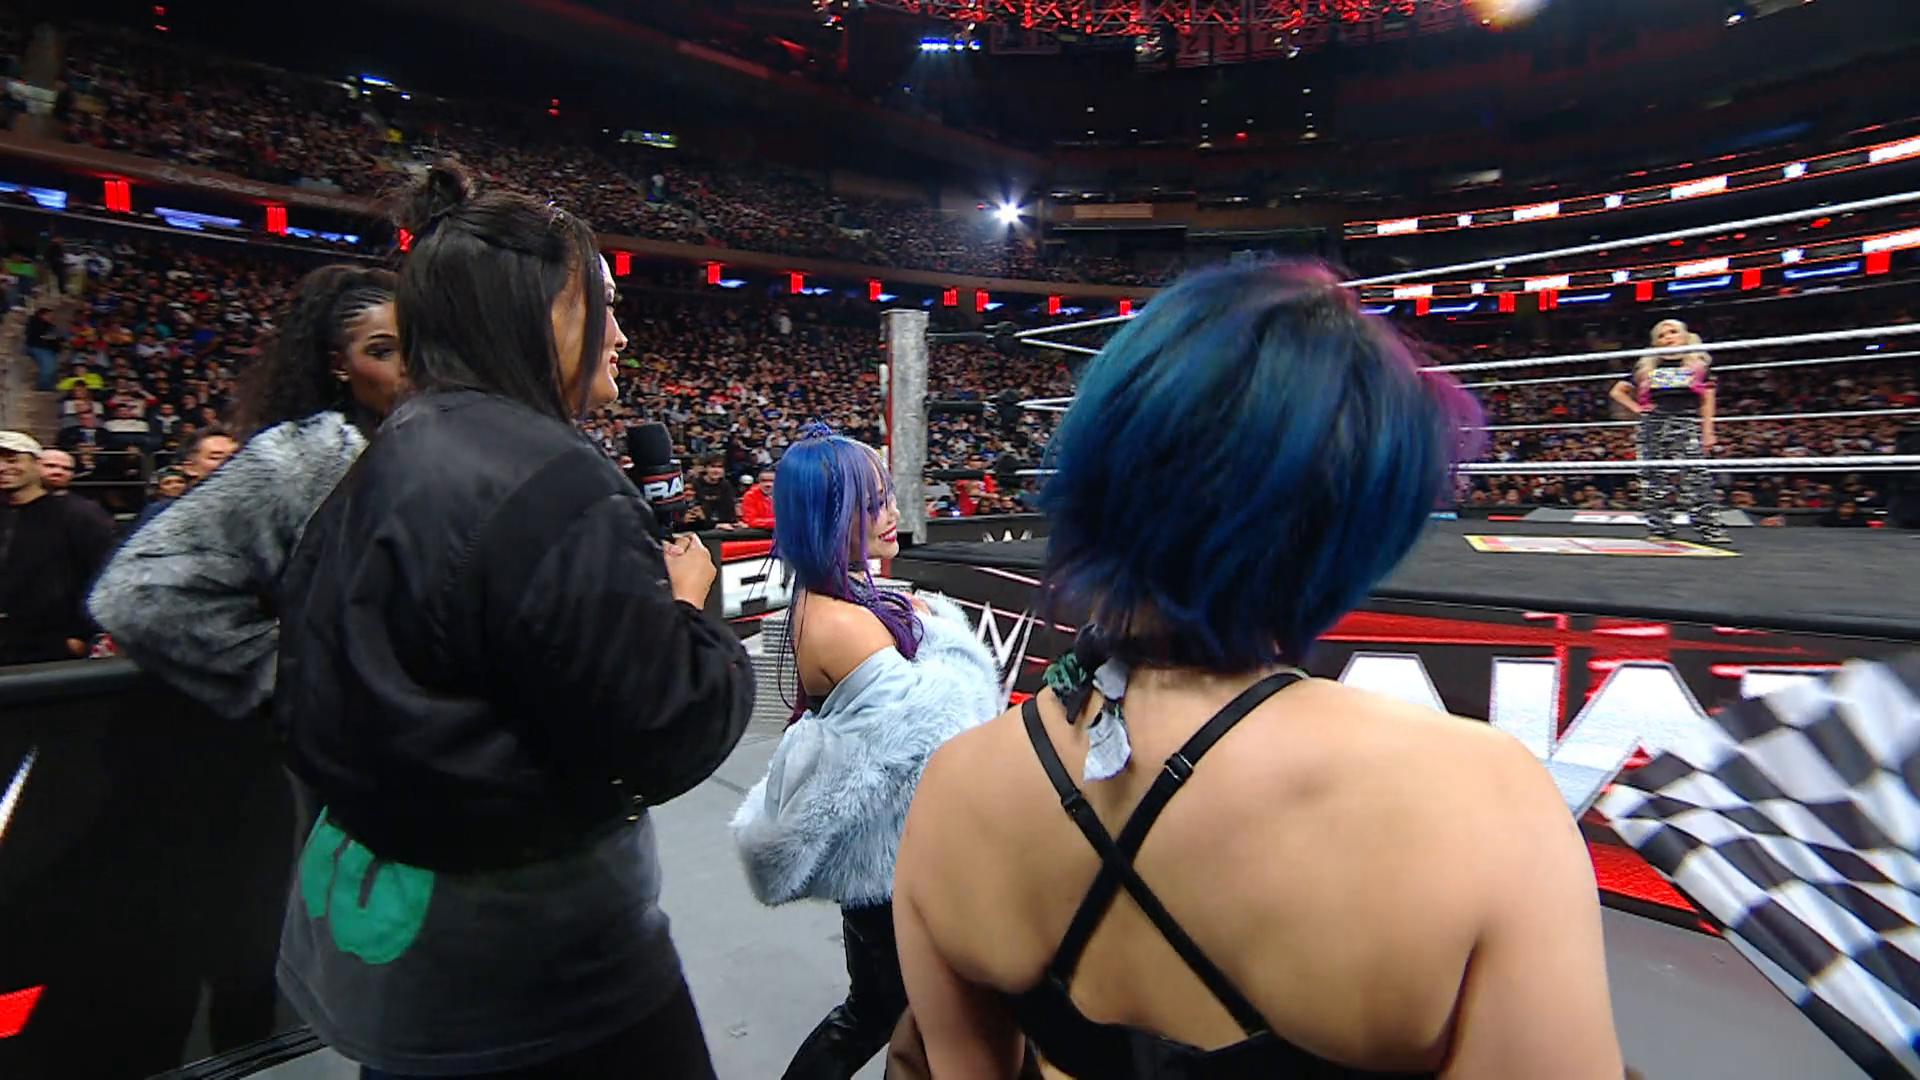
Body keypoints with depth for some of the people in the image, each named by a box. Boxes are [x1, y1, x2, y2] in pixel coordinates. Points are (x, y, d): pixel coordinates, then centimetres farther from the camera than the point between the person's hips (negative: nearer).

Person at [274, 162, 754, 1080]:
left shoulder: (377, 472, 4)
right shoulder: (548, 481, -24)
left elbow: (309, 710, 12)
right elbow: (668, 735, -24)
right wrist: (687, 603, -8)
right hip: (529, 954, -8)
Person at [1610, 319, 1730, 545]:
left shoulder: (1699, 364, 12)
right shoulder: (1646, 366, 15)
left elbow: (1707, 402, 8)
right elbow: (1618, 391, 20)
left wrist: (1708, 433, 0)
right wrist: (1637, 409, 6)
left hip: (1687, 423, -2)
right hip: (1654, 423, 2)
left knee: (1696, 476, -11)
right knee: (1656, 478, 2)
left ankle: (1710, 528, -9)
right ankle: (1660, 528, 8)